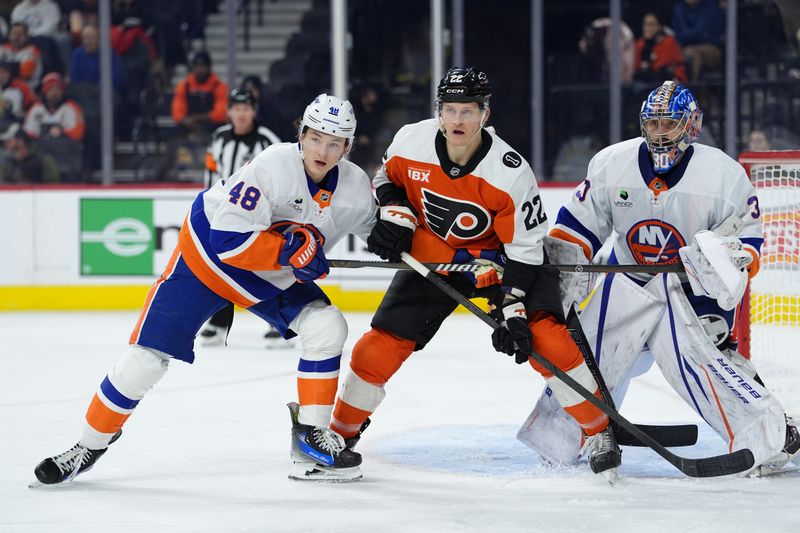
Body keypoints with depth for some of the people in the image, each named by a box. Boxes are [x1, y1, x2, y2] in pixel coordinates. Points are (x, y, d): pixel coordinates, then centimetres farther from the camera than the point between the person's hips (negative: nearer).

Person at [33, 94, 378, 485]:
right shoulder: (273, 166, -31)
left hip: (275, 277, 5)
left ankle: (310, 435, -2)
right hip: (207, 253, -5)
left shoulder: (354, 186, -13)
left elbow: (374, 228, 9)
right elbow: (229, 239, -34)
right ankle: (91, 444, 9)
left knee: (327, 328, -14)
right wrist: (290, 249, -36)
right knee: (149, 353, -8)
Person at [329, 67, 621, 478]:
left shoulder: (511, 174, -28)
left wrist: (513, 310, -27)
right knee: (383, 344, -5)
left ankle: (599, 432, -7)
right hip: (430, 254, 3)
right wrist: (395, 214, -13)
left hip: (499, 256, -3)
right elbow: (389, 176, 5)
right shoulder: (411, 142, -19)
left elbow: (524, 248, -21)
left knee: (544, 335, -21)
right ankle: (341, 431, 16)